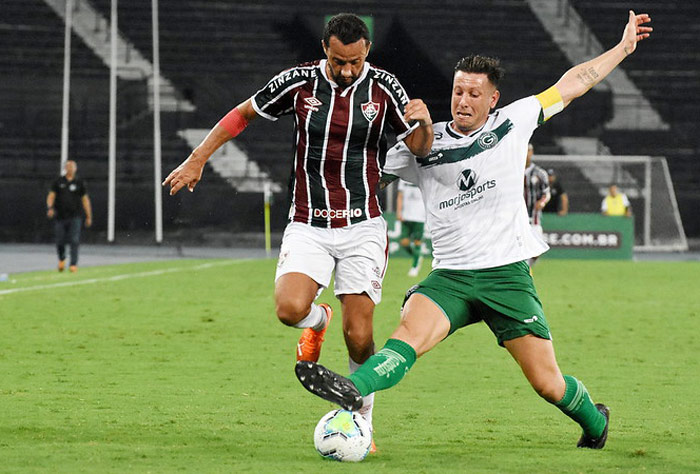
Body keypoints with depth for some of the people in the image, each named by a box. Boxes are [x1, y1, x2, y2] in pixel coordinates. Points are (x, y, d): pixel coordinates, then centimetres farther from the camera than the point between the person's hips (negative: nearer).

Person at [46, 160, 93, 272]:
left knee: (74, 241, -12)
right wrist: (50, 207, -15)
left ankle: (73, 264, -11)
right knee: (60, 241, 2)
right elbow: (51, 196, 4)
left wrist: (89, 217, 9)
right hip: (60, 216, 1)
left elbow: (85, 200, 11)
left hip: (75, 217, -1)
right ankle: (61, 259, 29)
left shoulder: (80, 183, 10)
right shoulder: (58, 182, 9)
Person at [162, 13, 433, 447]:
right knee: (290, 309, -24)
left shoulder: (382, 86, -4)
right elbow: (243, 114, 10)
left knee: (359, 337, -8)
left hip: (363, 227, 0)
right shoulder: (299, 82, -5)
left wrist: (424, 122, -20)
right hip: (308, 227, 0)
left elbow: (421, 149, 2)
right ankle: (318, 319, 15)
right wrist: (198, 159, 8)